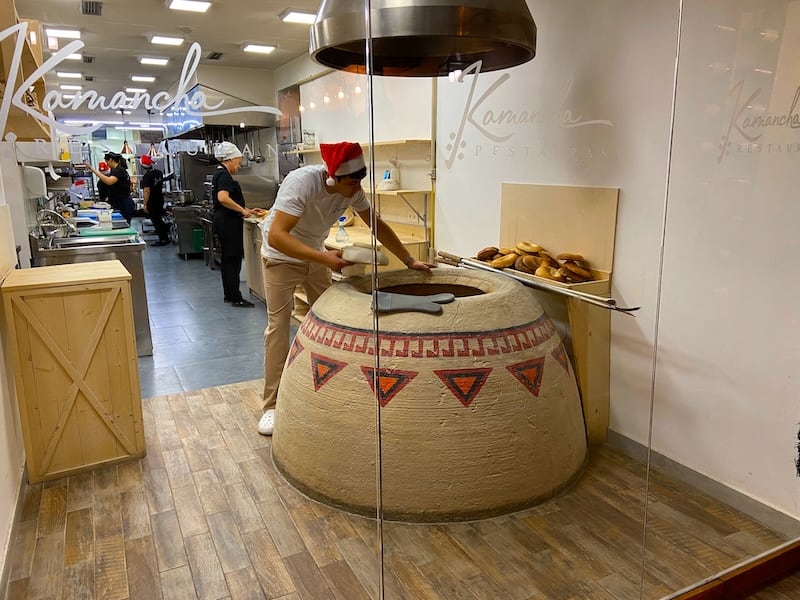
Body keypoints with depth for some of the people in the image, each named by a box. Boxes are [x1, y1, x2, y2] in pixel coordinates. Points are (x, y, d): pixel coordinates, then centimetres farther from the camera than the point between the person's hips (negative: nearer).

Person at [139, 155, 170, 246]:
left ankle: (163, 239, 5)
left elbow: (146, 191, -24)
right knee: (159, 218, 20)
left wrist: (145, 204, -21)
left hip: (152, 201, -7)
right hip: (160, 199, 7)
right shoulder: (159, 172, 2)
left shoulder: (147, 176, -21)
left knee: (156, 220, 2)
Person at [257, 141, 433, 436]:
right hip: (281, 257, -6)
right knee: (278, 325, -8)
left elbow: (377, 225, -3)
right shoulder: (302, 182, -35)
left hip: (317, 255, 6)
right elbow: (275, 236, -42)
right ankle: (272, 405, -1)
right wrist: (323, 258, -51)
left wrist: (409, 261, -5)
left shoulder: (353, 189, -16)